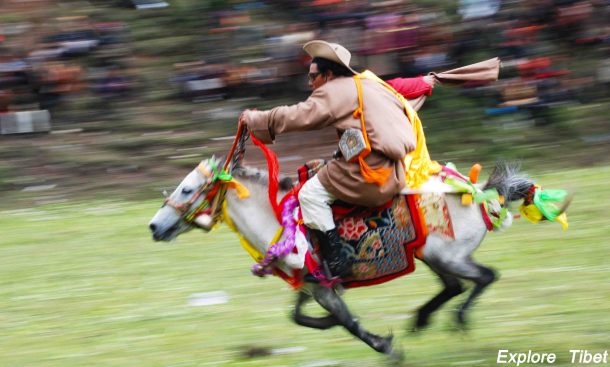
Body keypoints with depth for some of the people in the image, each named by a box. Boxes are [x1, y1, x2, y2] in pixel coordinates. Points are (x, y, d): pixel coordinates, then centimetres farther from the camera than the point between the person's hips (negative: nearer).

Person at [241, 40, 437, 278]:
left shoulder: (332, 92, -5)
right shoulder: (371, 84, 21)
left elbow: (296, 117, -9)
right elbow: (401, 87, 37)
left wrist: (254, 119, 3)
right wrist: (425, 83, 58)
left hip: (370, 173, -10)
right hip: (394, 171, 10)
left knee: (311, 193, -5)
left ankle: (336, 262, -9)